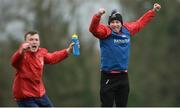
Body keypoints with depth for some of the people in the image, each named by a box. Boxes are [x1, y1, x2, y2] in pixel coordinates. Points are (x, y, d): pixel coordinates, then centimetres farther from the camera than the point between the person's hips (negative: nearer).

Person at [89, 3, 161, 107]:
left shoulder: (127, 30, 7)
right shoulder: (105, 31, -9)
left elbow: (140, 23, 22)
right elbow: (93, 29, -29)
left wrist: (153, 11, 28)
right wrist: (98, 15, -46)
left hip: (123, 75, 5)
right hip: (108, 76, -5)